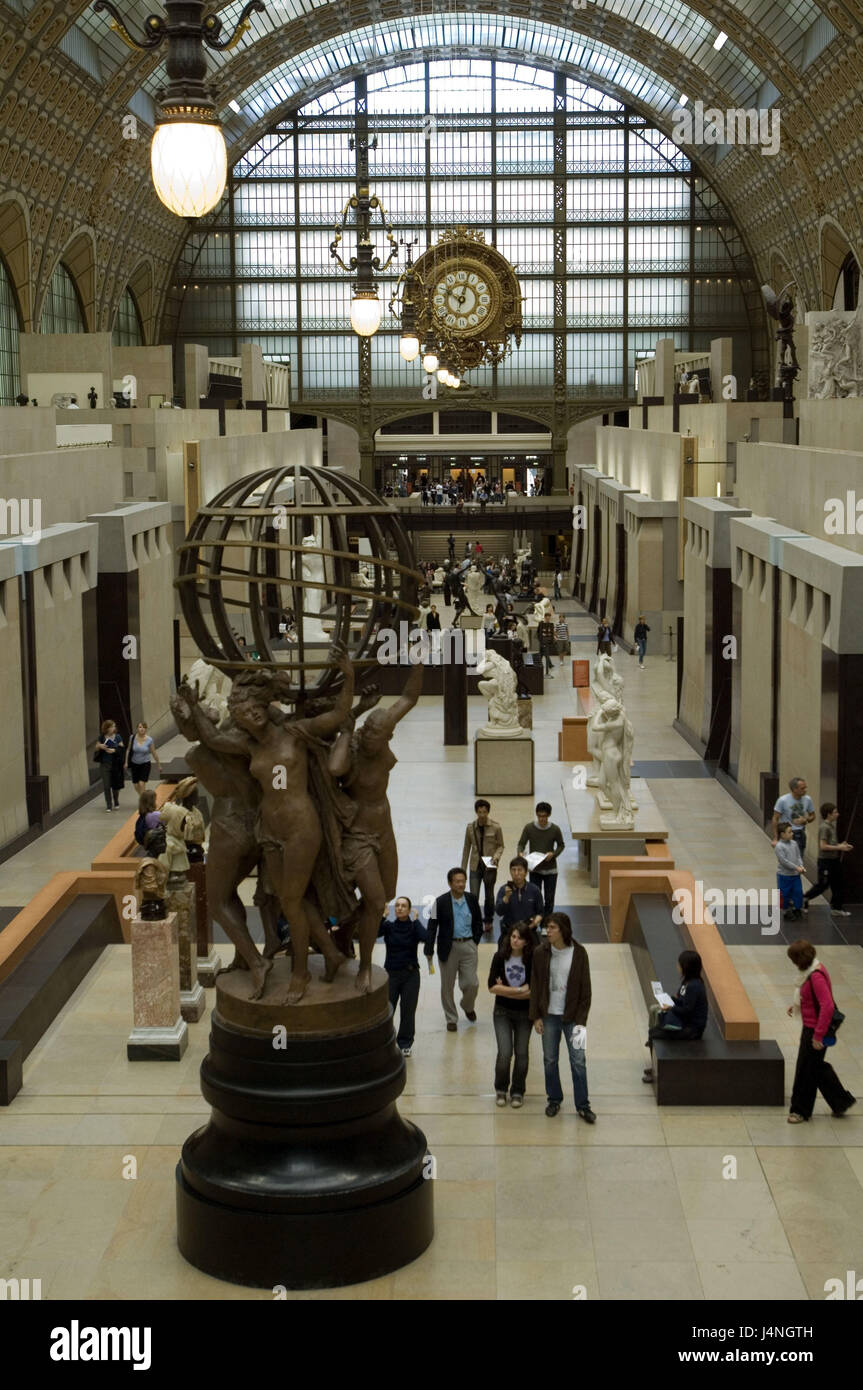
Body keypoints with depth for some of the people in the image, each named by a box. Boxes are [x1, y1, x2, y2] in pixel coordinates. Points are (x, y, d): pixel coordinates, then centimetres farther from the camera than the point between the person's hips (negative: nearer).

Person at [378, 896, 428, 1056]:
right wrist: (382, 917, -21)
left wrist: (415, 921, -14)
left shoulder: (414, 927, 0)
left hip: (410, 974, 0)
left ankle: (405, 1043, 19)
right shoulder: (388, 926, 1)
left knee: (408, 1010, 3)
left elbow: (425, 937, -21)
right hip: (391, 973, 0)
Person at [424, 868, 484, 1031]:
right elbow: (432, 926, -7)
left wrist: (475, 941, 6)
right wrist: (429, 949, -11)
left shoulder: (472, 899, 2)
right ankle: (451, 1019, 22)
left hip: (468, 946, 2)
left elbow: (478, 922, 14)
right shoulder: (441, 902, -8)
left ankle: (468, 1007, 33)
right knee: (447, 986, 7)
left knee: (471, 983, 1)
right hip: (448, 947, -2)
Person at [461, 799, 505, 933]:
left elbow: (500, 845, 2)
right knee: (473, 896, -9)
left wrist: (496, 855, -19)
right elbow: (466, 847, 7)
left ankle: (488, 921, 31)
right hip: (475, 866, 1)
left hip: (490, 866, -1)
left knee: (489, 895, 13)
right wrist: (463, 868, 9)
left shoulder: (495, 827, -7)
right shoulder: (470, 827, -1)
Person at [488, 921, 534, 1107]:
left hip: (524, 1013, 0)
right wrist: (519, 990, -16)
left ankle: (517, 1092, 23)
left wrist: (505, 990, -14)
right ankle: (501, 1089, 17)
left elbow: (533, 991, -14)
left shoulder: (532, 960, -11)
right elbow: (492, 987, -11)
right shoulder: (500, 957, -7)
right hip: (502, 1012, 0)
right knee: (505, 1053, -7)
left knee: (522, 1053, 5)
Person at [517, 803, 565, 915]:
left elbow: (561, 845, 5)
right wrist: (520, 853, -23)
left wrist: (553, 854, -15)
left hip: (550, 869, 0)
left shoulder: (555, 829, -8)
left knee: (549, 899, 7)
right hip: (535, 869, 0)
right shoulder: (529, 827, -8)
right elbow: (521, 843, -1)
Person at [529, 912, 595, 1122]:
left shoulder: (579, 953, -10)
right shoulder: (541, 953, -5)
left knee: (578, 1061, 1)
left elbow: (585, 988, -5)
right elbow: (535, 986, 2)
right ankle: (554, 1099, 29)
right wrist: (536, 1016, -1)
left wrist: (581, 1019, -8)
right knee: (550, 1060, 11)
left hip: (571, 1016, -2)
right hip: (549, 1015, 2)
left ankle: (583, 1105, 13)